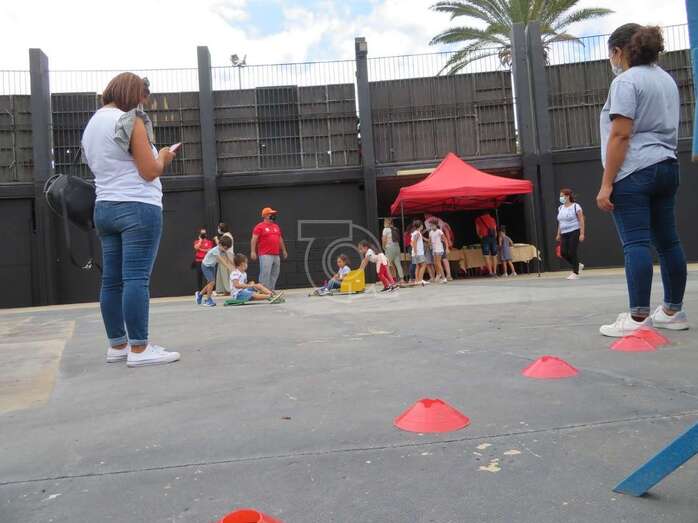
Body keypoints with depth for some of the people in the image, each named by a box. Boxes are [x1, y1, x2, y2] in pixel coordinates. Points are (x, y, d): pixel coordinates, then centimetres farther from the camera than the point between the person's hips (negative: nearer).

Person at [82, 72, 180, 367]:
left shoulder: (91, 126, 20)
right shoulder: (130, 120, -6)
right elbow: (149, 172, -12)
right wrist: (163, 158, 7)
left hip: (104, 208, 9)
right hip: (138, 207, -8)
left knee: (112, 280, 7)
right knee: (136, 278, -11)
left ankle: (117, 345, 13)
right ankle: (139, 349, -10)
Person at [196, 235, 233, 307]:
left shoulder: (223, 250, -8)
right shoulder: (215, 250, -31)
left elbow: (227, 260, -14)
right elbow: (222, 261, -40)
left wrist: (233, 267, -27)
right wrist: (229, 268, -48)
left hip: (212, 266, 8)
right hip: (206, 266, -8)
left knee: (210, 283, 13)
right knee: (212, 282, -19)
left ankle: (199, 294, 34)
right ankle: (208, 300, -8)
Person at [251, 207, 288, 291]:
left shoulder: (276, 226, 19)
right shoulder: (260, 226, -2)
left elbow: (280, 239, 27)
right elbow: (254, 239, -8)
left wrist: (284, 250, 26)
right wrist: (253, 251, -16)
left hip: (276, 255, 7)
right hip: (265, 255, -7)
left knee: (275, 274, 9)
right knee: (265, 274, -13)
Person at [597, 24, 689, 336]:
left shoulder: (626, 81, -8)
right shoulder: (666, 79, 20)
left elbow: (620, 136, -16)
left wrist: (606, 184, -16)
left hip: (634, 172, -9)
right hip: (667, 168, 9)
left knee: (636, 243, -11)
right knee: (667, 240, 10)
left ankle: (638, 319, -13)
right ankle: (674, 311, 17)